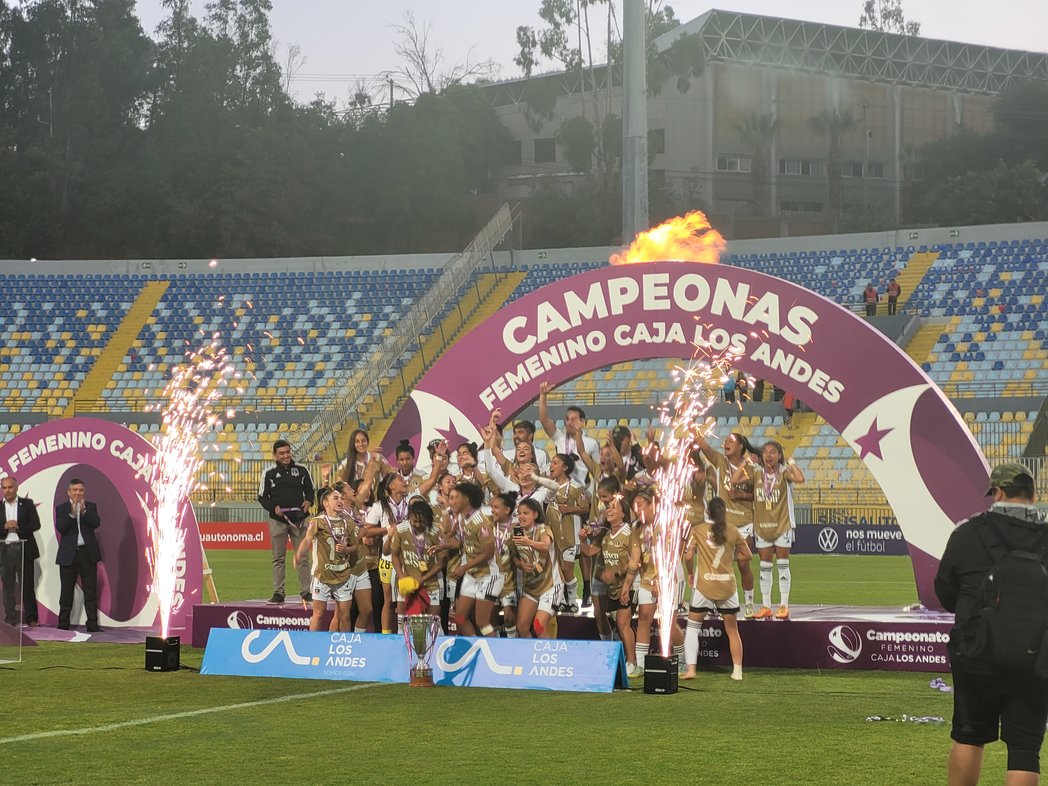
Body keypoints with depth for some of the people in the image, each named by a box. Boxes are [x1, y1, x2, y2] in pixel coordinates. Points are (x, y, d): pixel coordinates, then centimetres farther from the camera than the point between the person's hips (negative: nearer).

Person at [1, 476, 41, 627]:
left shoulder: (27, 504, 4)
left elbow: (36, 524, -4)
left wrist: (18, 528, -15)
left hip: (24, 550, -2)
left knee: (27, 585, 1)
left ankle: (31, 618, 5)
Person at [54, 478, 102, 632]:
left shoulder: (91, 507, 8)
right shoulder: (62, 509, 4)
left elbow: (96, 524, -8)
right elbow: (60, 527, -10)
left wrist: (84, 511, -20)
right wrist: (72, 514, -21)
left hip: (88, 553, 1)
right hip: (69, 554, -1)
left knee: (91, 590, -1)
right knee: (66, 590, 4)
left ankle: (92, 623, -2)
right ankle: (63, 623, 11)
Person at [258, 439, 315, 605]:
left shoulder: (301, 471, 9)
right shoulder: (269, 474, 5)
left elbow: (310, 490, 16)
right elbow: (262, 497, 6)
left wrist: (308, 501, -6)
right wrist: (274, 507, -11)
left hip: (299, 519, 0)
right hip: (278, 520, 0)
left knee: (302, 557, 0)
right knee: (278, 558, 3)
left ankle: (305, 592, 4)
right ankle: (278, 593, 6)